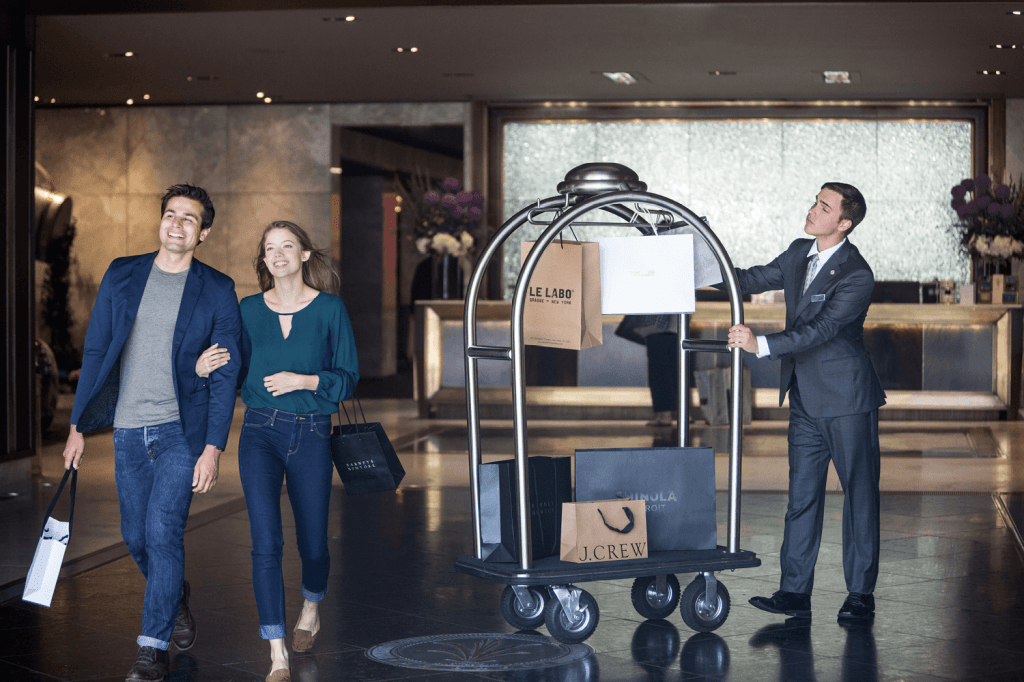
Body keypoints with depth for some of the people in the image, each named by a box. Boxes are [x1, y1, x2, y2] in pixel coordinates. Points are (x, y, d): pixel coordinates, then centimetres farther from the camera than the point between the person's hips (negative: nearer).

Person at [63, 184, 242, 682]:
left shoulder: (217, 290, -2)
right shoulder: (122, 275, 5)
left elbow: (225, 374, -4)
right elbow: (95, 352, 9)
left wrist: (213, 448, -11)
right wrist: (78, 426, 6)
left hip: (182, 429, -3)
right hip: (128, 430, 3)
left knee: (163, 532, -12)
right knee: (136, 538, 11)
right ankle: (176, 601, 39)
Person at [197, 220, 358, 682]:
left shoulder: (329, 309, -1)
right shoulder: (249, 310, 5)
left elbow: (348, 378, -1)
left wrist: (304, 380, -17)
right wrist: (204, 368, -12)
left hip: (311, 436, 0)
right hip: (260, 434, 1)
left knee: (312, 542, 10)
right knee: (266, 543, -11)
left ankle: (311, 609, 44)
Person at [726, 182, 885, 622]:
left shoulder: (856, 276, -18)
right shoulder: (799, 254, 6)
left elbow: (821, 329, -26)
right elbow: (753, 280, 18)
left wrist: (761, 345, -33)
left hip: (847, 398, -7)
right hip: (806, 399, 7)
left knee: (859, 494, 2)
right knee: (802, 494, 6)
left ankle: (860, 594, 10)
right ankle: (794, 593, 7)